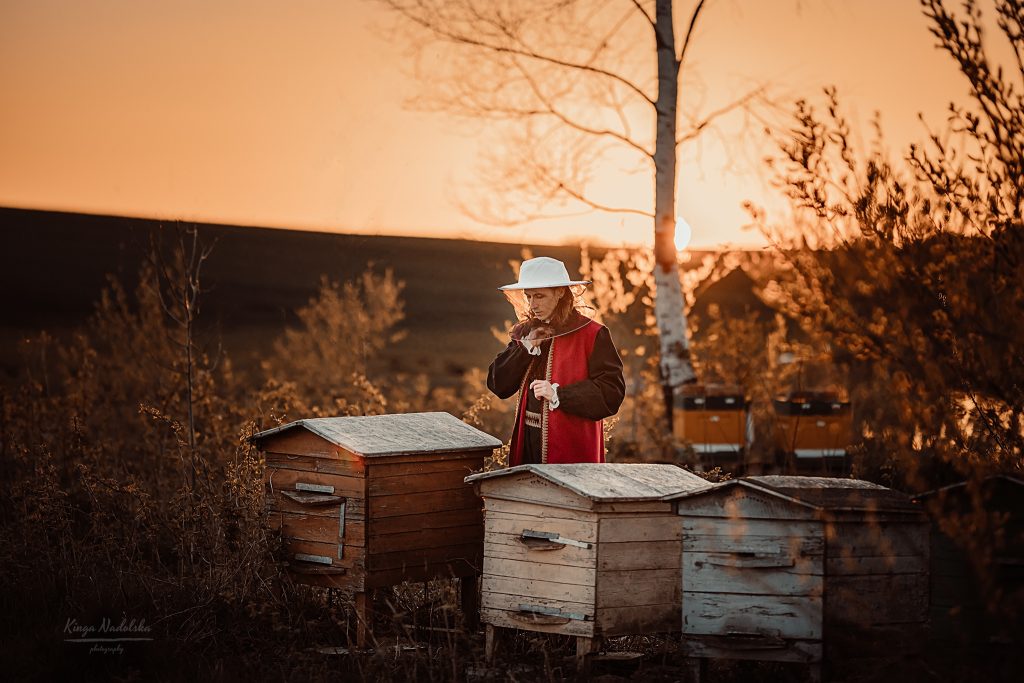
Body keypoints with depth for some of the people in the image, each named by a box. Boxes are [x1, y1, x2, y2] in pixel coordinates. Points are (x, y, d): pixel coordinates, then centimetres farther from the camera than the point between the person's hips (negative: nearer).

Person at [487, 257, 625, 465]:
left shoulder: (592, 334, -5)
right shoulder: (525, 333, 14)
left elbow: (612, 392, -12)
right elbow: (498, 385, 8)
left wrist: (559, 394, -19)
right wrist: (526, 347, -4)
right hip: (528, 445, 5)